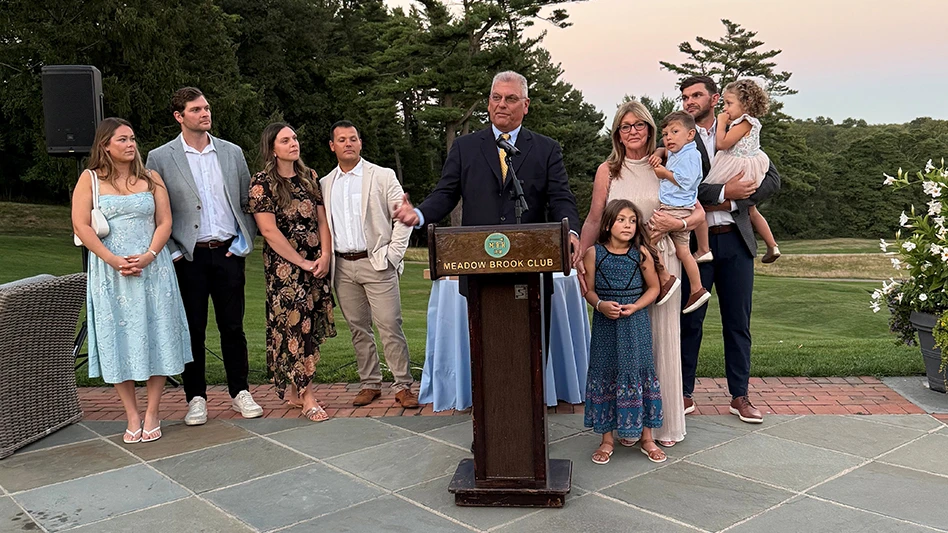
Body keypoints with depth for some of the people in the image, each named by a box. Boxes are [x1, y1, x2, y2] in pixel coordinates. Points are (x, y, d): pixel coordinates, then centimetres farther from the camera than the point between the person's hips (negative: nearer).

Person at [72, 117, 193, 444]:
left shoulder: (151, 178, 8)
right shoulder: (90, 179, 3)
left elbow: (164, 222, 2)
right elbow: (81, 226, -5)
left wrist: (148, 256, -14)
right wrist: (114, 260, -15)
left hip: (152, 270, 1)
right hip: (110, 273, -1)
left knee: (155, 339, 1)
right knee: (119, 342, 1)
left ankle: (152, 415, 10)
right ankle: (132, 417, 10)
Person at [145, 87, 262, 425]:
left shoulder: (232, 152, 8)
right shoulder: (161, 158, -1)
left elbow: (247, 202, 12)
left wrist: (245, 241, 2)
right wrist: (172, 253, -6)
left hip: (228, 254, 2)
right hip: (189, 257, -2)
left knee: (233, 327, 8)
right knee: (192, 330, 5)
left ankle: (240, 393, 20)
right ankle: (196, 398, 18)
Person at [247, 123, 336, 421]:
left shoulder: (309, 177, 11)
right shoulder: (262, 183, -5)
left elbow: (322, 219, 9)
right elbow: (269, 230, -11)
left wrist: (325, 256, -6)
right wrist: (302, 263, -12)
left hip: (316, 264, 5)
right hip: (284, 266, -5)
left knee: (310, 326, 5)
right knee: (294, 324, -5)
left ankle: (294, 389, 16)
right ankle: (306, 397, 0)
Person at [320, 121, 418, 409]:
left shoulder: (383, 176, 1)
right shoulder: (325, 184, 13)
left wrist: (392, 255, -8)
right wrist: (324, 260, 6)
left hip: (376, 263, -4)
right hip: (342, 266, 4)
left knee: (390, 326, -6)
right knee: (358, 328, 9)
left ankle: (403, 386, 1)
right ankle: (370, 384, 19)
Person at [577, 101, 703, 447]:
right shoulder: (607, 171, 6)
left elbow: (698, 212, 7)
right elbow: (594, 219, 6)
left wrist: (676, 223, -14)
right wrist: (580, 258, -5)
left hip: (660, 260, 0)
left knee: (661, 337, 2)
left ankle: (664, 422, 15)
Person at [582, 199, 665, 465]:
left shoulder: (641, 253, -3)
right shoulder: (593, 253, -3)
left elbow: (653, 287, 3)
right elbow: (589, 290, 2)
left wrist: (635, 306, -12)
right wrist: (600, 305, -18)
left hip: (636, 324, 0)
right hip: (605, 326, 0)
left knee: (639, 375, 5)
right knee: (605, 376, 6)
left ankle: (646, 437, 20)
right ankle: (607, 438, 20)